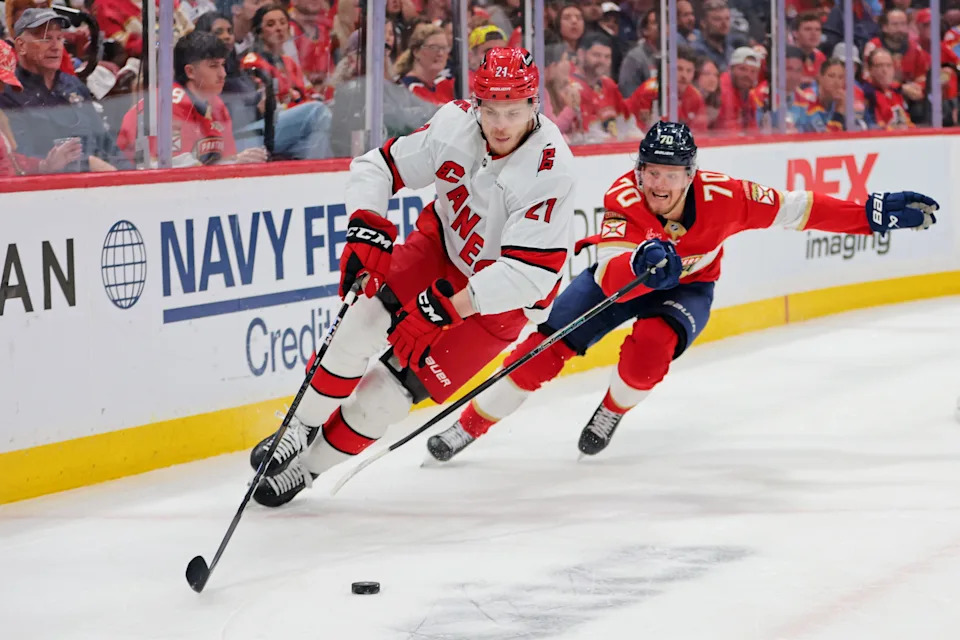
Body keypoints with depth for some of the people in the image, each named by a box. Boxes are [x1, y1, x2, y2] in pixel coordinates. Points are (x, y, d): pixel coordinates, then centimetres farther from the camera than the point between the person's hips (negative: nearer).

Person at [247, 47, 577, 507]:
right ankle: (302, 427, 4)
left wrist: (443, 305, -41)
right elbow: (380, 165, -9)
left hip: (504, 293, -4)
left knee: (396, 382, -8)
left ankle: (313, 463, 11)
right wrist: (365, 226, -27)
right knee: (365, 317, -17)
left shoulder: (548, 172, -34)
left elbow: (528, 276, -37)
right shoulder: (456, 124, -21)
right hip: (444, 241, 4)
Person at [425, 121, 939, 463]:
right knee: (550, 346, -15)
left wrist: (875, 214, -26)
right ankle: (469, 426, -2)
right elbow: (611, 279, -45)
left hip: (688, 285, 0)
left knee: (652, 345, -30)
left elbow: (795, 210, -23)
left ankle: (612, 412, 2)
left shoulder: (721, 197, -31)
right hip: (621, 275, 0)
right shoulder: (624, 198, -34)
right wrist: (639, 264, -68)